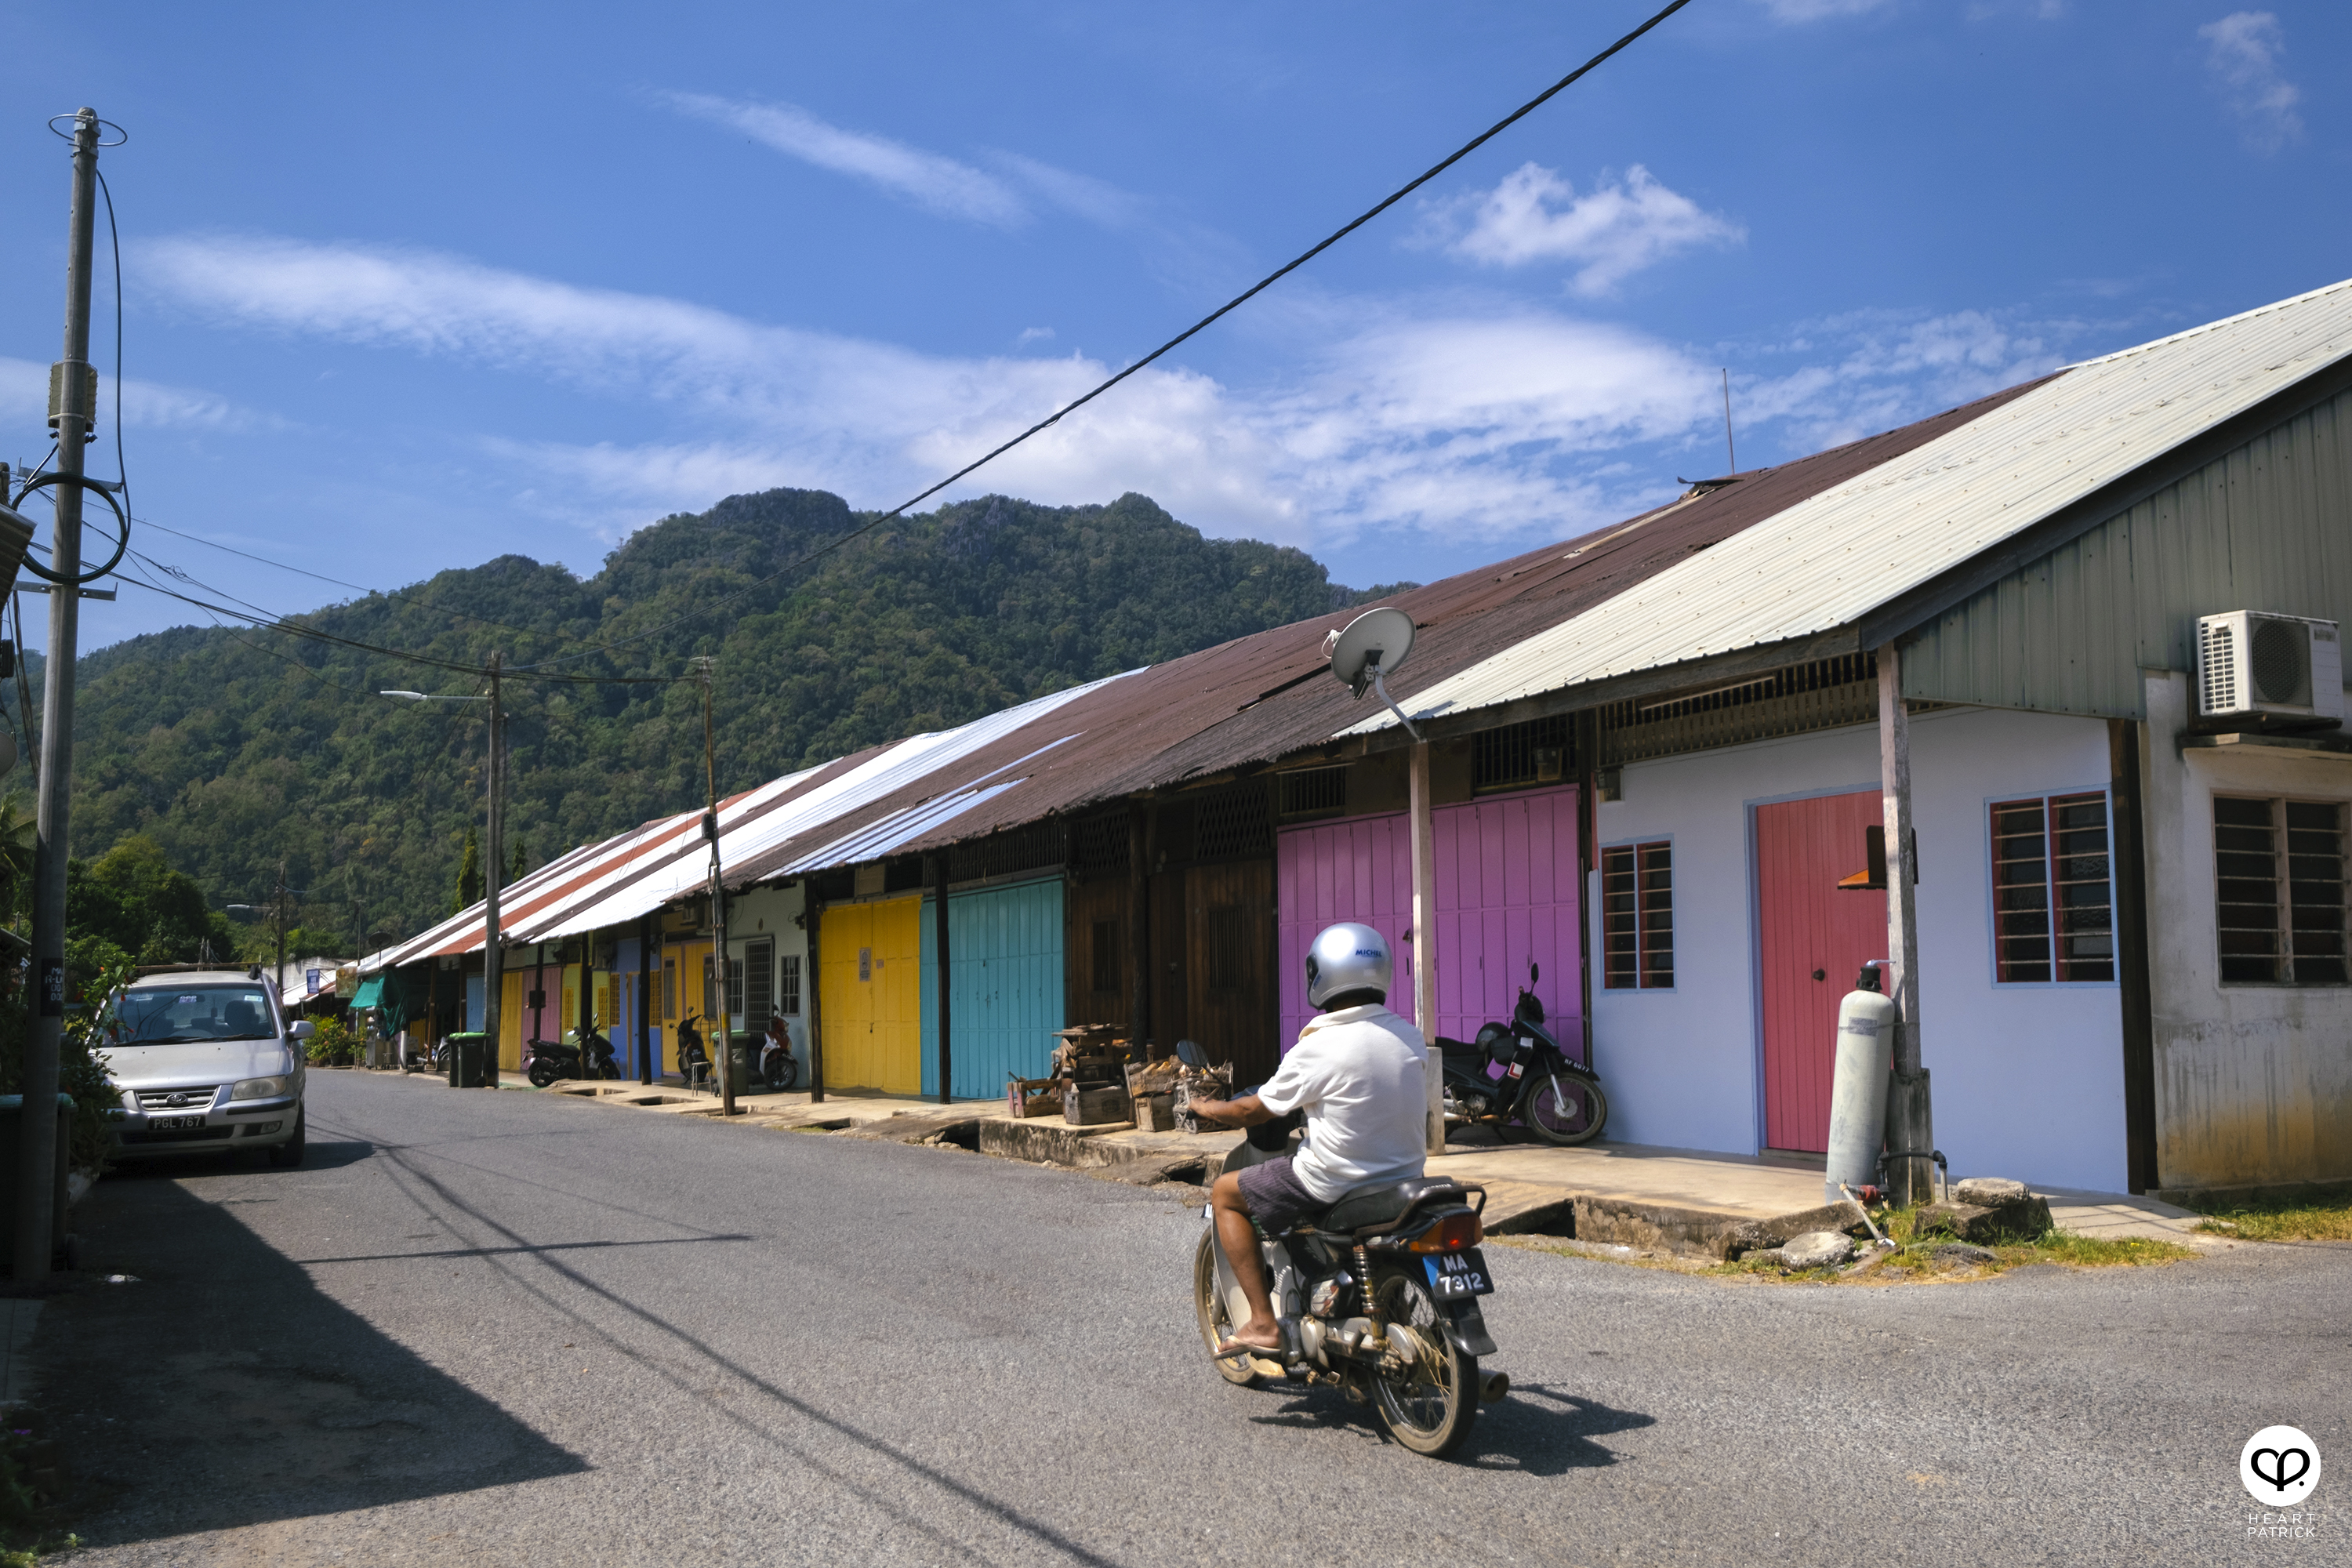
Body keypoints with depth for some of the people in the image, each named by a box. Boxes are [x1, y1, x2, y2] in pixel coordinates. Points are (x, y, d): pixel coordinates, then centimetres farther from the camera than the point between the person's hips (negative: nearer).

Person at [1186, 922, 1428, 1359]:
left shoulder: (1318, 1049, -17)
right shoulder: (1412, 1038, 1)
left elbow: (1253, 1111, -6)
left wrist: (1207, 1108, 14)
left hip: (1335, 1184, -7)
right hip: (1406, 1177, 7)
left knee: (1224, 1194, 12)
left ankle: (1263, 1322, 5)